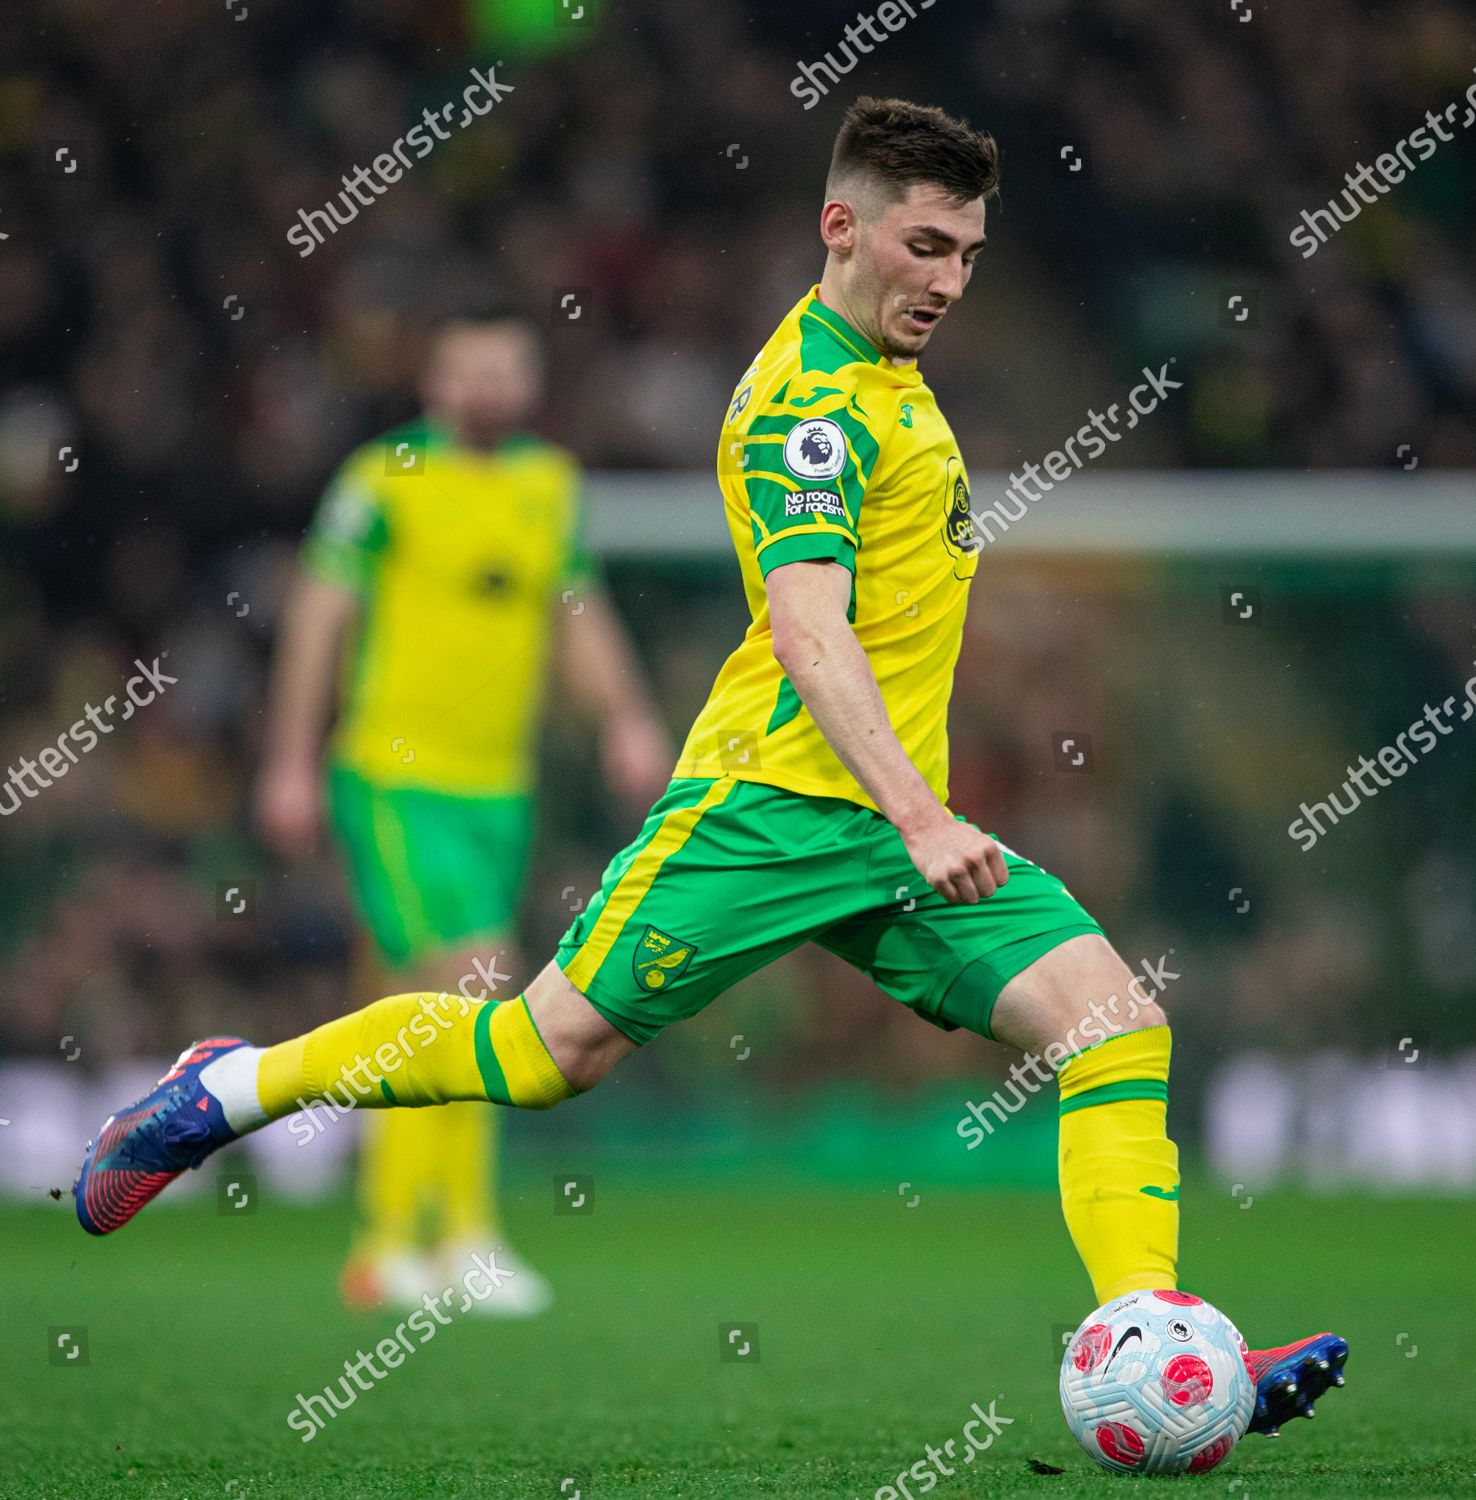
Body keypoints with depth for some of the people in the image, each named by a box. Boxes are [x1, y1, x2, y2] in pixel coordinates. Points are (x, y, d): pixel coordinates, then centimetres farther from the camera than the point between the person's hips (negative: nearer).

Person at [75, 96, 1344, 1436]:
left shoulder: (885, 376, 18)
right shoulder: (811, 395, -13)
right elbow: (807, 633, -25)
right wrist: (920, 819, -35)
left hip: (898, 813, 8)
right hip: (777, 797, -8)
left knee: (1115, 1021, -11)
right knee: (546, 1052, -4)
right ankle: (234, 1087, 16)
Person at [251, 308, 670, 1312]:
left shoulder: (552, 485, 12)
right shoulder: (386, 479, -5)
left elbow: (578, 614, 16)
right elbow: (320, 615, -4)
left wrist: (628, 719, 0)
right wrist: (292, 764, -7)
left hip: (499, 786, 6)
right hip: (396, 779, -6)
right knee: (476, 981, -17)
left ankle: (390, 1243, 17)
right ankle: (466, 1233, -13)